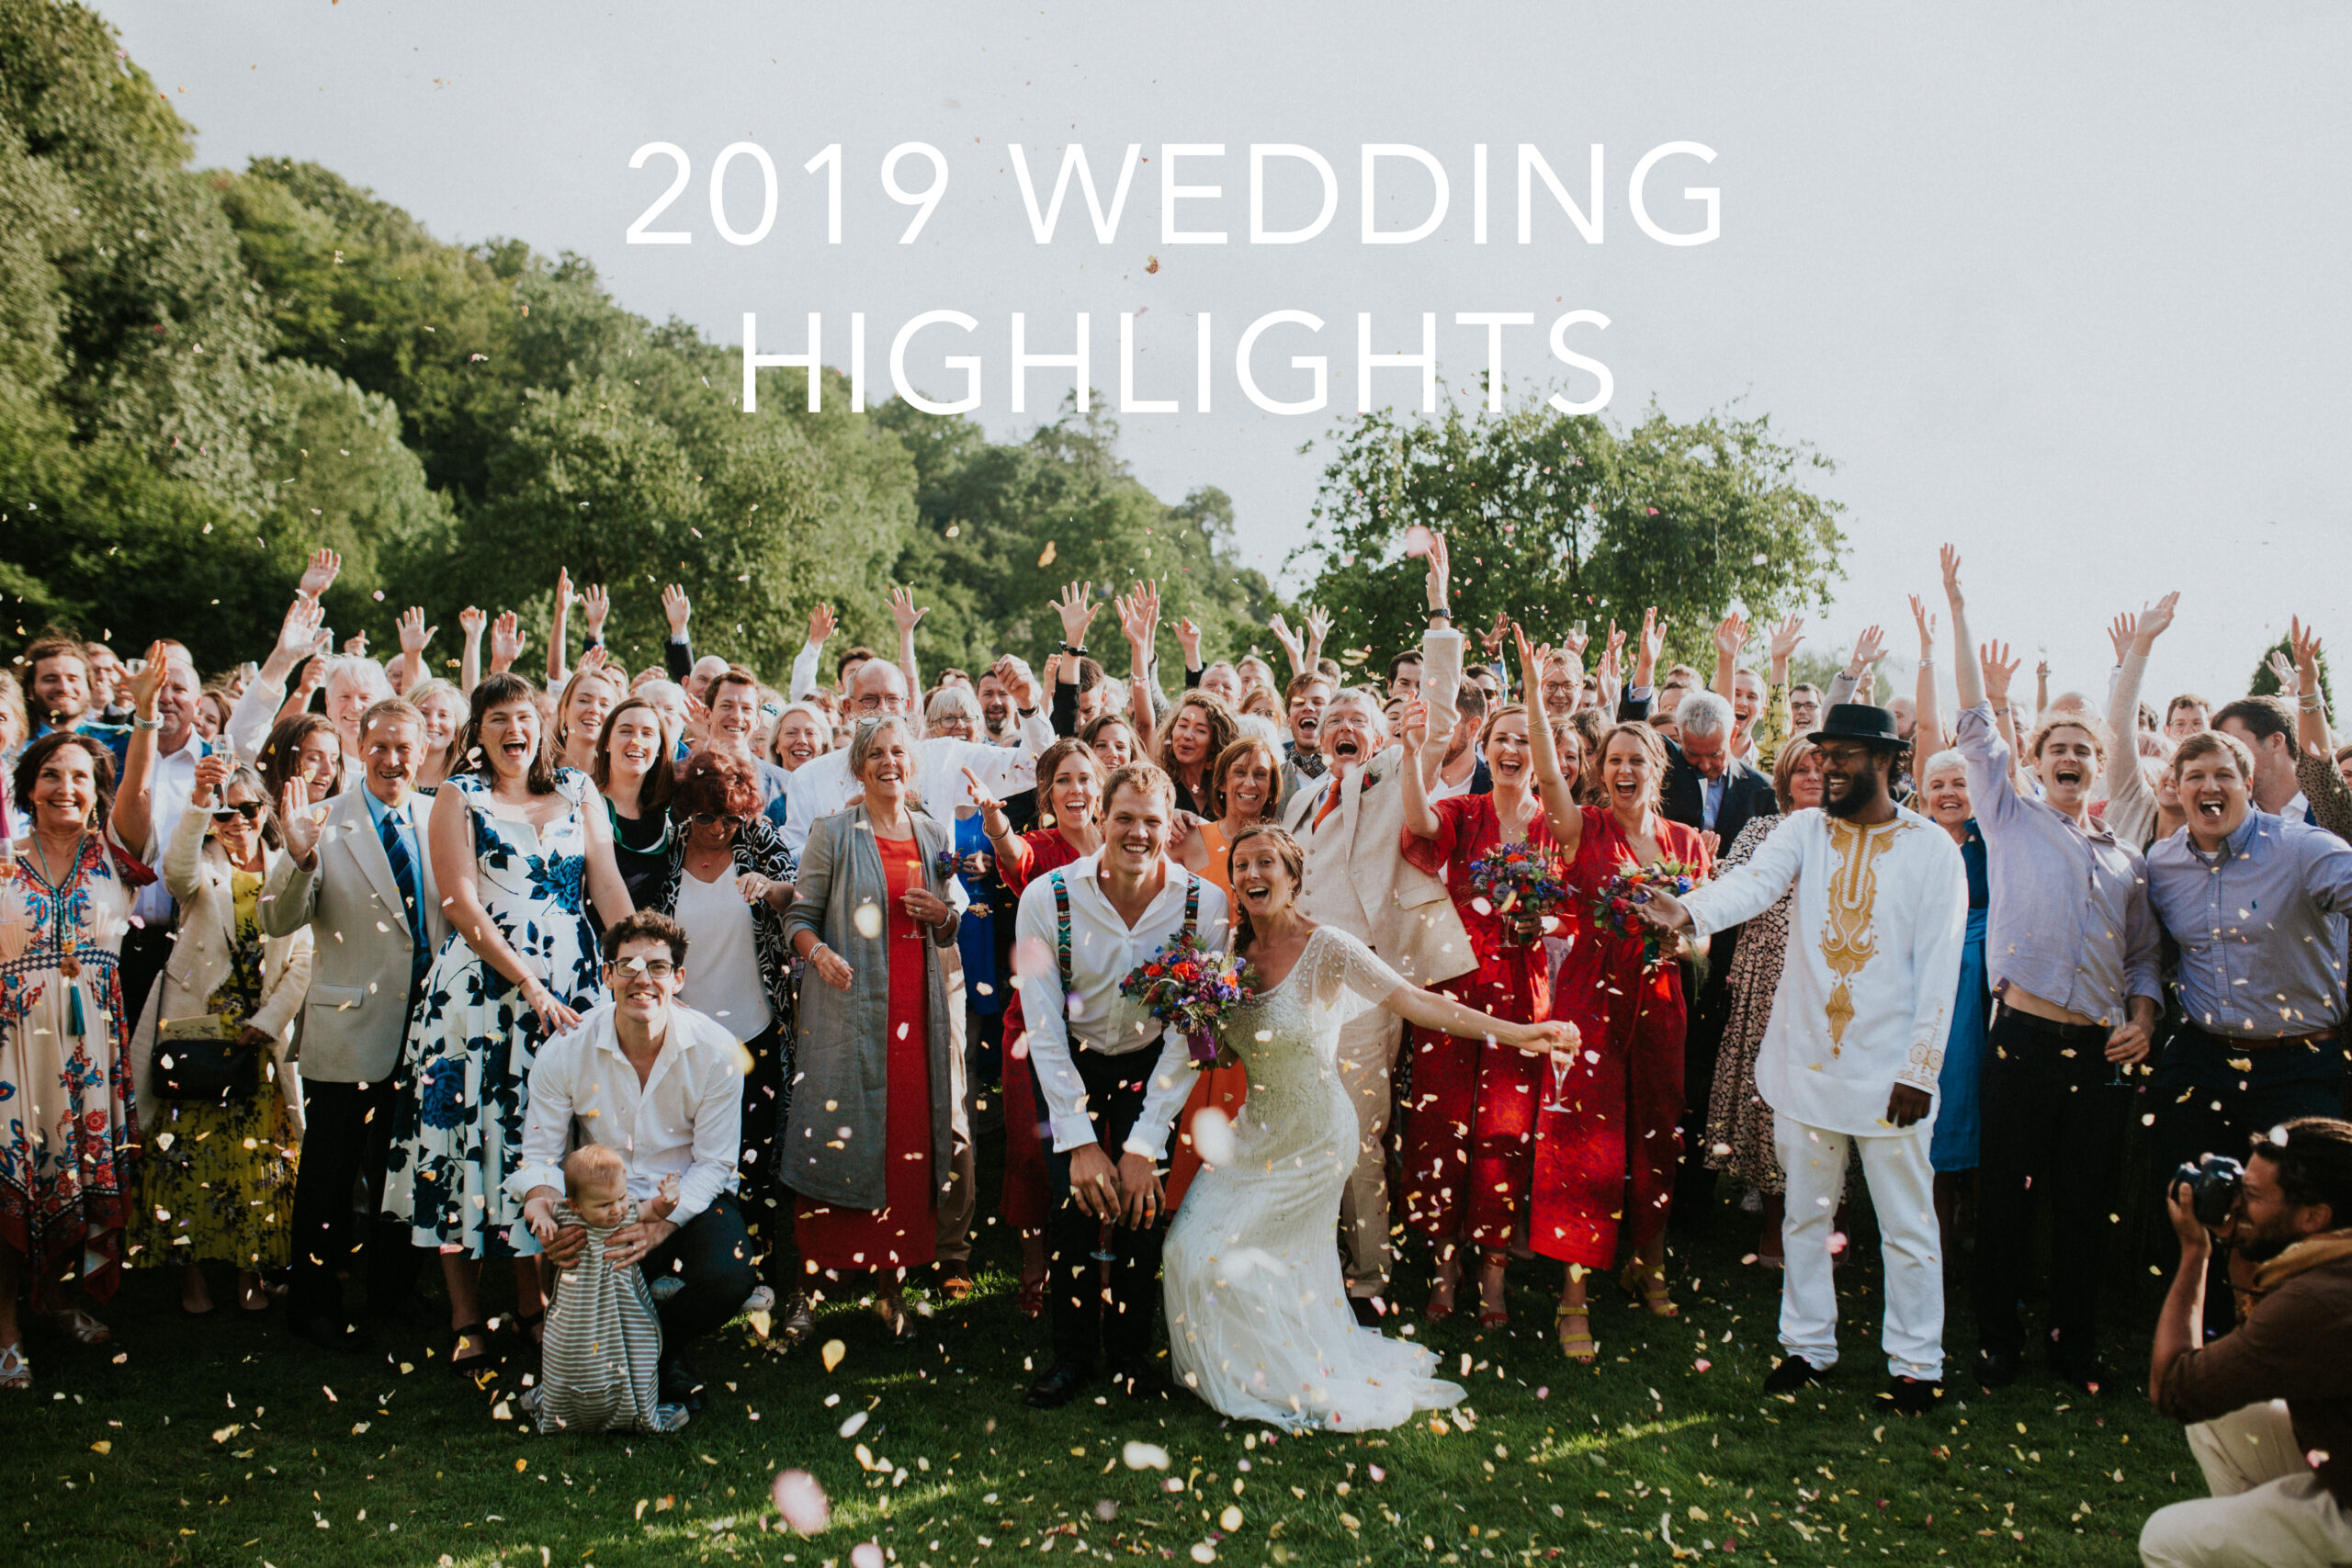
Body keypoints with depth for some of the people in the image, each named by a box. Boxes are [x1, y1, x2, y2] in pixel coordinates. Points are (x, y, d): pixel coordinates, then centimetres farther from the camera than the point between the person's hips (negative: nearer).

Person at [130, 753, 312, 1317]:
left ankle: (249, 1268, 14)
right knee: (188, 1145, -5)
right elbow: (178, 874, -25)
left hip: (262, 1033, 1)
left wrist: (267, 1022, -6)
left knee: (259, 1152, 2)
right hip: (195, 1027, -1)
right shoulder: (203, 864, 2)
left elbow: (303, 960, 3)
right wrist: (199, 803, -40)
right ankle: (191, 1267, 8)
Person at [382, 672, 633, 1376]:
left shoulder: (577, 793, 12)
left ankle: (534, 1305, 19)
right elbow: (462, 905, -6)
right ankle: (465, 1321, 10)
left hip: (570, 990, 3)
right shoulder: (458, 798, 3)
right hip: (482, 988, -3)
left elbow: (609, 887, 6)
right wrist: (529, 984, -14)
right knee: (474, 1136, -1)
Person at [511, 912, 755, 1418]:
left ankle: (658, 1349, 7)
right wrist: (541, 1201, -30)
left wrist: (661, 1224, -28)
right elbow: (540, 1152, -5)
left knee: (728, 1278, -29)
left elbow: (714, 1164, -11)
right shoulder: (566, 1049, -11)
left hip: (688, 1199, -1)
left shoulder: (716, 1051, -14)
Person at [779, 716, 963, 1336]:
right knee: (840, 1133, -5)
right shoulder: (833, 833, 3)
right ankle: (814, 1275, 5)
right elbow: (800, 914, 2)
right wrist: (818, 952, -17)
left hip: (917, 1004, 3)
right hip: (849, 1005, -3)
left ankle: (891, 1280, 11)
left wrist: (942, 915, 0)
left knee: (911, 1139, 1)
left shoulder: (933, 835, 14)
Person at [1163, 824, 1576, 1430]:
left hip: (1314, 1138, -5)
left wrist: (1515, 1032, -40)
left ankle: (1297, 1384, 20)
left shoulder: (1326, 949, -19)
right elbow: (1180, 1049, -2)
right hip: (1256, 1131, 6)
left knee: (1216, 1256, -5)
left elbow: (1413, 1000, -29)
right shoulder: (1228, 954, -4)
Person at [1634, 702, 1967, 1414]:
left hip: (1887, 1071, -3)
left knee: (1907, 1223, 6)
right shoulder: (1805, 830, 3)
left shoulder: (1932, 848, -4)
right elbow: (1754, 882, -16)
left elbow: (1939, 968, -6)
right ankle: (1808, 1345, 27)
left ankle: (1915, 1362, 20)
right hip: (1805, 1061, 3)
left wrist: (1919, 1068, -11)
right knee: (1806, 1212, 14)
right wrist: (1690, 910, -37)